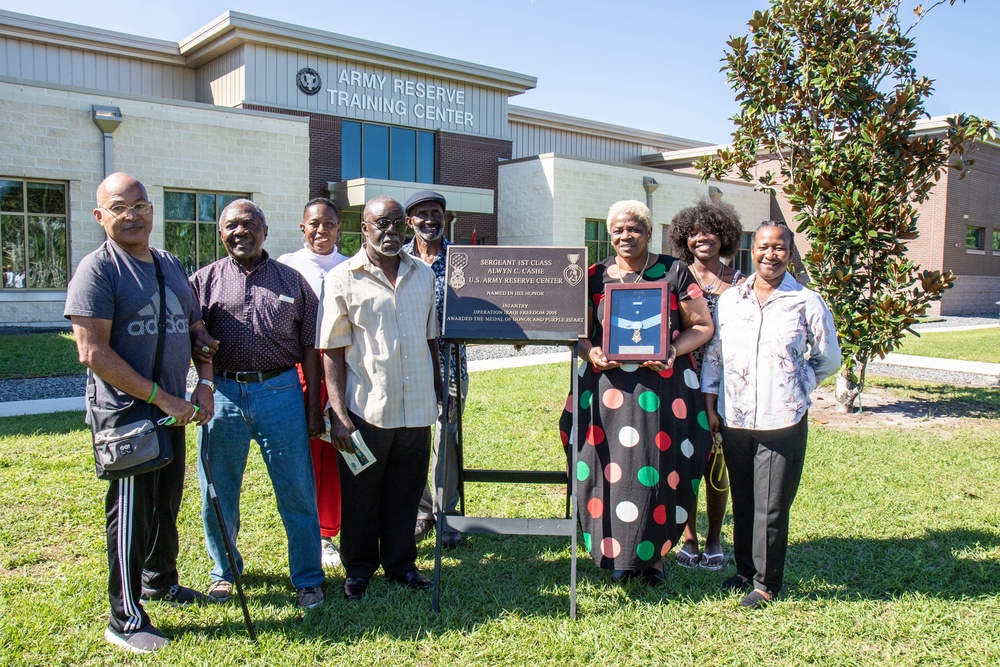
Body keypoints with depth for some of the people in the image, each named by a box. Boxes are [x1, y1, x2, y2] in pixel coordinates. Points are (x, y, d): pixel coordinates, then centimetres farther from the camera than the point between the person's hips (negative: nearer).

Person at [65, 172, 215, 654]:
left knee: (165, 506, 21)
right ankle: (126, 620, 16)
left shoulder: (171, 265, 11)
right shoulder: (98, 269, -12)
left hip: (172, 411, 7)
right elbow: (93, 352, -19)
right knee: (131, 515, 2)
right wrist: (162, 398, -21)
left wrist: (205, 384, 0)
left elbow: (197, 330, 16)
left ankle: (160, 581, 42)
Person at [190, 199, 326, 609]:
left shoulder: (292, 281, 7)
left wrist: (313, 409, 3)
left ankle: (308, 578, 19)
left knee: (297, 491, 3)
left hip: (280, 392, -1)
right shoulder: (205, 280, 7)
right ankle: (224, 571, 34)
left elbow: (309, 347, 7)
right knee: (218, 492, 12)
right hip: (222, 394, 1)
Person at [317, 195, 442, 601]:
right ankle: (359, 567, 29)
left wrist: (439, 392, 15)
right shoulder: (342, 279, -4)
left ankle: (399, 561, 32)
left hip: (416, 407, 3)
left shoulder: (424, 275, 10)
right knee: (360, 494, 10)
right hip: (366, 408, -3)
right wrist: (338, 413, -12)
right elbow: (332, 351, -6)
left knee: (406, 491, 14)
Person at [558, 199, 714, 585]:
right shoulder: (596, 276, 9)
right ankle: (619, 554, 20)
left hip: (662, 386, -2)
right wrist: (591, 353, -10)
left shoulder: (673, 272, 3)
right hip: (608, 388, 2)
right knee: (609, 469, 2)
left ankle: (654, 554, 20)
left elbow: (702, 326, 3)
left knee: (658, 472, 1)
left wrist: (673, 351, -14)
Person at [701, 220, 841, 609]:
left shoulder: (807, 302, -2)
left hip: (783, 419, -3)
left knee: (772, 506, 2)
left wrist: (796, 384, 2)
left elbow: (830, 359, 7)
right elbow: (713, 354, 11)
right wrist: (710, 405, 7)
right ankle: (744, 569, 31)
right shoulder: (729, 300, 6)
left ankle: (766, 582, 17)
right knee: (742, 501, 14)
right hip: (734, 417, 3)